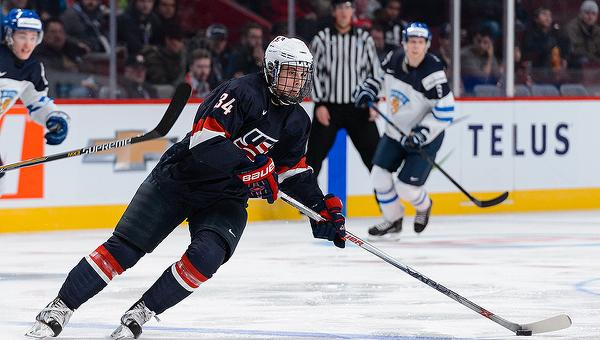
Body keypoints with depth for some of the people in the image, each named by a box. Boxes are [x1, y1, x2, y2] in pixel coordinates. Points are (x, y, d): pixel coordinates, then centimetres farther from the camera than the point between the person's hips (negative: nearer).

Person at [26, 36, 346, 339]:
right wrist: (251, 169, -33)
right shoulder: (242, 92, -21)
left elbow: (293, 171, 16)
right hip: (180, 177, -5)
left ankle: (141, 313, -9)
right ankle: (60, 308, 1)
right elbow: (206, 140, -31)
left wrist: (323, 207, 5)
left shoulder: (296, 122, 3)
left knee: (206, 255, -23)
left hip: (225, 198, 5)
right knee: (124, 247, -8)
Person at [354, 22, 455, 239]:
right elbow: (380, 74, 17)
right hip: (395, 131, 6)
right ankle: (393, 221, 21)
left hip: (425, 137, -6)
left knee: (406, 187, -7)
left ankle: (423, 207, 29)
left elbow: (445, 111, -24)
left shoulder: (432, 73, -26)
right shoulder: (394, 59, -7)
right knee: (379, 176, -1)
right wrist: (369, 89, -2)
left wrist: (422, 133, -28)